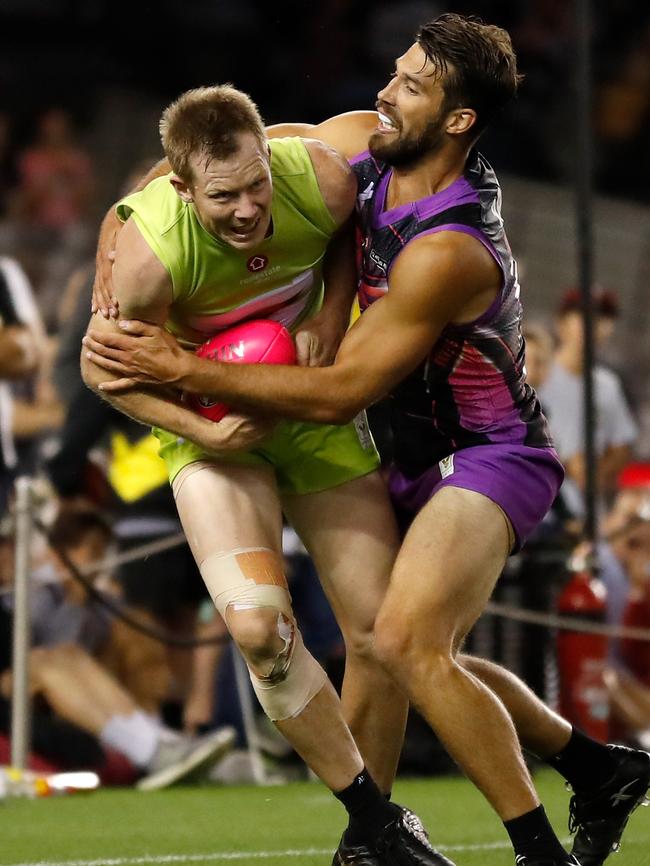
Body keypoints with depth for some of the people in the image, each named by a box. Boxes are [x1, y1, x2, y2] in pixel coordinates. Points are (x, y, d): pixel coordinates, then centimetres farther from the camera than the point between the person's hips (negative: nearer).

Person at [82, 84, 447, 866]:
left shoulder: (323, 181, -25)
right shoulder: (149, 254, -33)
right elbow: (102, 367, -15)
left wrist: (331, 315, -12)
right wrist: (202, 431, -26)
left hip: (314, 409, 3)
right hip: (212, 428, -3)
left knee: (381, 635, -1)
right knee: (259, 629, -24)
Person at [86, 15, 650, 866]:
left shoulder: (449, 251, -30)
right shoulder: (358, 144, -7)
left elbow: (339, 391, -27)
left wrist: (183, 370, -26)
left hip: (489, 454, -9)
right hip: (422, 456, 10)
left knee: (408, 638, -28)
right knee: (422, 655, 17)